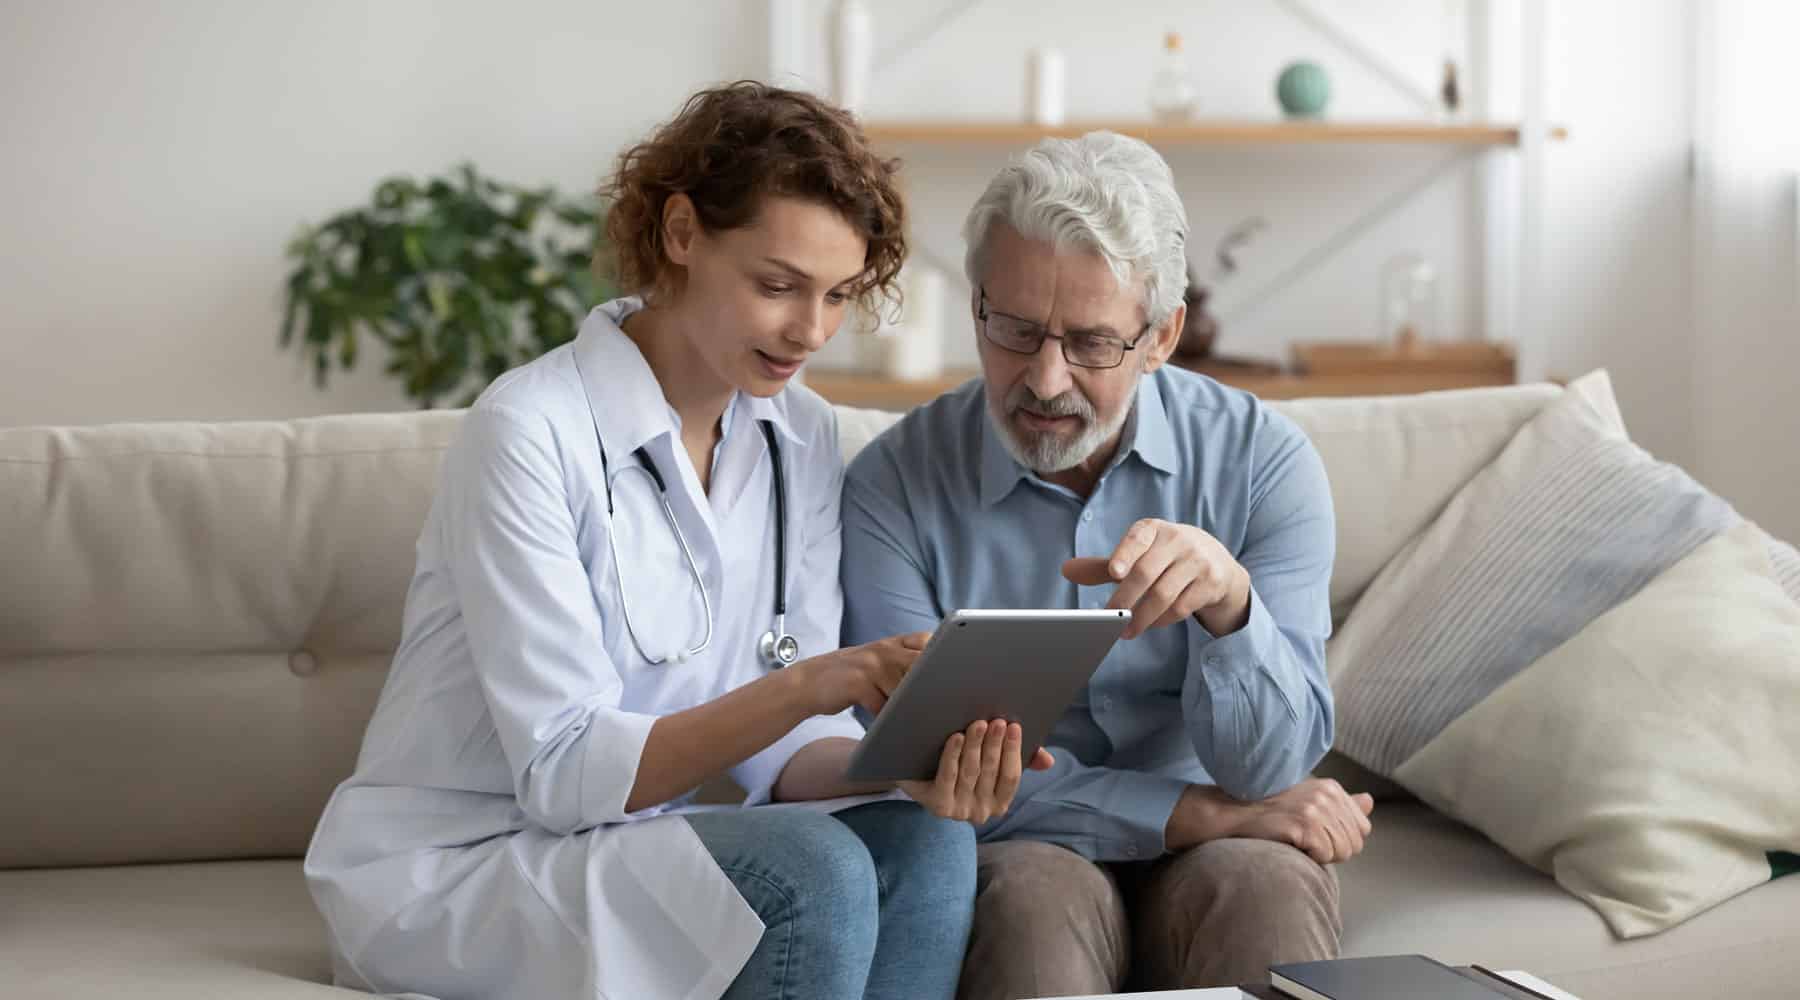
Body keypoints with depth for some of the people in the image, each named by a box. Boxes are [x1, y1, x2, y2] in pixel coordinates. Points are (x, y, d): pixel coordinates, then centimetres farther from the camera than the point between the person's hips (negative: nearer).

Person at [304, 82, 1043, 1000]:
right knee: (812, 871, -29)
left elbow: (783, 748, 0)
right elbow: (564, 774, -21)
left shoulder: (802, 440, 3)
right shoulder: (531, 433, -18)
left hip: (627, 849, 6)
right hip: (447, 876, -6)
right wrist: (808, 685, -33)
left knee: (926, 838, -21)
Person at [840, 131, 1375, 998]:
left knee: (1267, 887, -31)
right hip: (1012, 860, -1)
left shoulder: (1261, 461, -6)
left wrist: (1229, 603, -33)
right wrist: (1206, 814, -14)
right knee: (1039, 897, -35)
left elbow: (1273, 770, -12)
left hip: (1209, 858, 2)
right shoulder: (892, 487, -9)